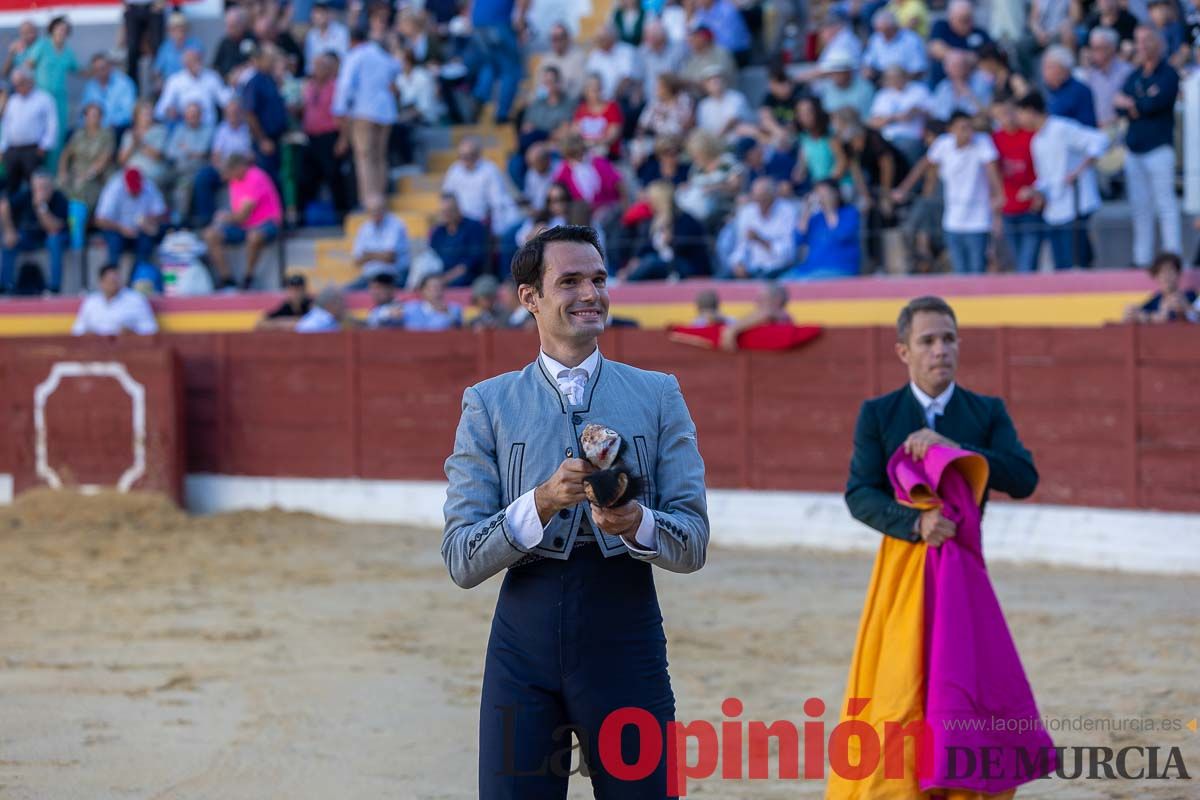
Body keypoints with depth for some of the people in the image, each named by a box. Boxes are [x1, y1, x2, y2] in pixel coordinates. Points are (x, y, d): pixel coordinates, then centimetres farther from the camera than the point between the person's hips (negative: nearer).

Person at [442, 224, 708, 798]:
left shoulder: (658, 396, 7)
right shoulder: (488, 404, 4)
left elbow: (693, 545, 0)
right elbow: (460, 561, -4)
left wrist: (634, 522, -21)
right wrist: (543, 502, -20)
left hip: (627, 638, 1)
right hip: (524, 639, 0)